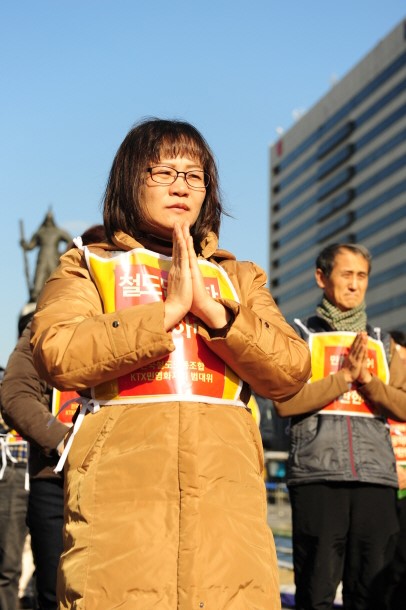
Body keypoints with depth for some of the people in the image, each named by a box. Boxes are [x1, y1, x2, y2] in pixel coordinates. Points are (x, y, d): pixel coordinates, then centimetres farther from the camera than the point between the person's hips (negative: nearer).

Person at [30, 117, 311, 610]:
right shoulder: (88, 266, 17)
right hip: (119, 490, -2)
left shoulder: (238, 277, 25)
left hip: (226, 493, 2)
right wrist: (170, 309, -5)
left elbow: (291, 372, 9)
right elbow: (57, 355, -5)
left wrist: (210, 308, -2)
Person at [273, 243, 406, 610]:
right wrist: (344, 377, -9)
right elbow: (285, 401, -6)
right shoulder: (300, 335, 9)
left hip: (376, 475, 3)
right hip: (317, 474, -3)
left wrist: (368, 379, -8)